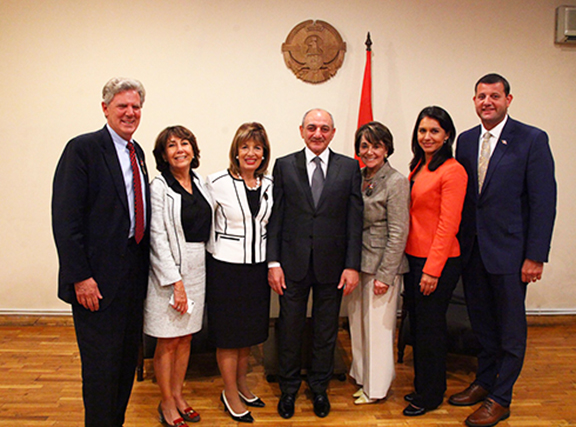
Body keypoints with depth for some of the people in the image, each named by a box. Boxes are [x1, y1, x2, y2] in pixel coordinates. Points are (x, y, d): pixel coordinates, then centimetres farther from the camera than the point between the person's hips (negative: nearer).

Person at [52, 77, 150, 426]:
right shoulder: (83, 148, -10)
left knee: (127, 358, 17)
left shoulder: (137, 152, 13)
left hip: (134, 275, 8)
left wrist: (143, 266, 11)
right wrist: (80, 277, -19)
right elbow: (65, 218, -15)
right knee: (101, 363, 2)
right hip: (99, 279, -7)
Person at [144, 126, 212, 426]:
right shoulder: (160, 187, -10)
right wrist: (176, 282, -18)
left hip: (197, 269, 6)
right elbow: (158, 238, -14)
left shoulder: (199, 183, 10)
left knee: (186, 338, 15)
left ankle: (178, 396, 31)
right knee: (168, 342, 5)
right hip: (170, 270, -6)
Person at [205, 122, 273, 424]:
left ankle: (241, 384, 36)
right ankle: (230, 394, 24)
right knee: (229, 333, 7)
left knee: (249, 330, 17)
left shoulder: (269, 184, 4)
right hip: (226, 267, -5)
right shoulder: (218, 183, -11)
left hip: (257, 266, 5)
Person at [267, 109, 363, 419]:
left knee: (326, 330, 13)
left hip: (332, 264, 1)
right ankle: (288, 388, 30)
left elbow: (354, 219, 0)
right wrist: (273, 262, -5)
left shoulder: (349, 168, 3)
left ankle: (319, 387, 33)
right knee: (290, 327, 10)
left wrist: (352, 265, -4)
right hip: (293, 263, 0)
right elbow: (275, 217, 1)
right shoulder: (284, 166, 3)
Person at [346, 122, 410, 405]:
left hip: (381, 264, -7)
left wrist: (385, 275, -15)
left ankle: (376, 388, 22)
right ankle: (361, 374, 35)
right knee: (357, 322, 16)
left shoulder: (396, 182, -12)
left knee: (378, 326, 5)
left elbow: (398, 233, -14)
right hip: (357, 262, 7)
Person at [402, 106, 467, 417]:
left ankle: (430, 395, 22)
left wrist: (433, 269, -19)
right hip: (413, 257, 8)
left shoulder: (453, 171, -13)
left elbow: (448, 225, -17)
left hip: (438, 262, -8)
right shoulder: (417, 166, 12)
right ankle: (422, 387, 33)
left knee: (430, 327, 4)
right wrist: (408, 259, 10)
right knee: (416, 324, 16)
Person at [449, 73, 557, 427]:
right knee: (482, 323, 17)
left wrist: (535, 256, -14)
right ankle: (484, 382, 34)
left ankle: (501, 398, 20)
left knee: (510, 328, 7)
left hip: (509, 250, -5)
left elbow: (544, 202, -10)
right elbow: (461, 195, 9)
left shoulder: (532, 140, -7)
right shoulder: (466, 140, 8)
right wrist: (458, 244, 5)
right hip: (472, 249, 5)